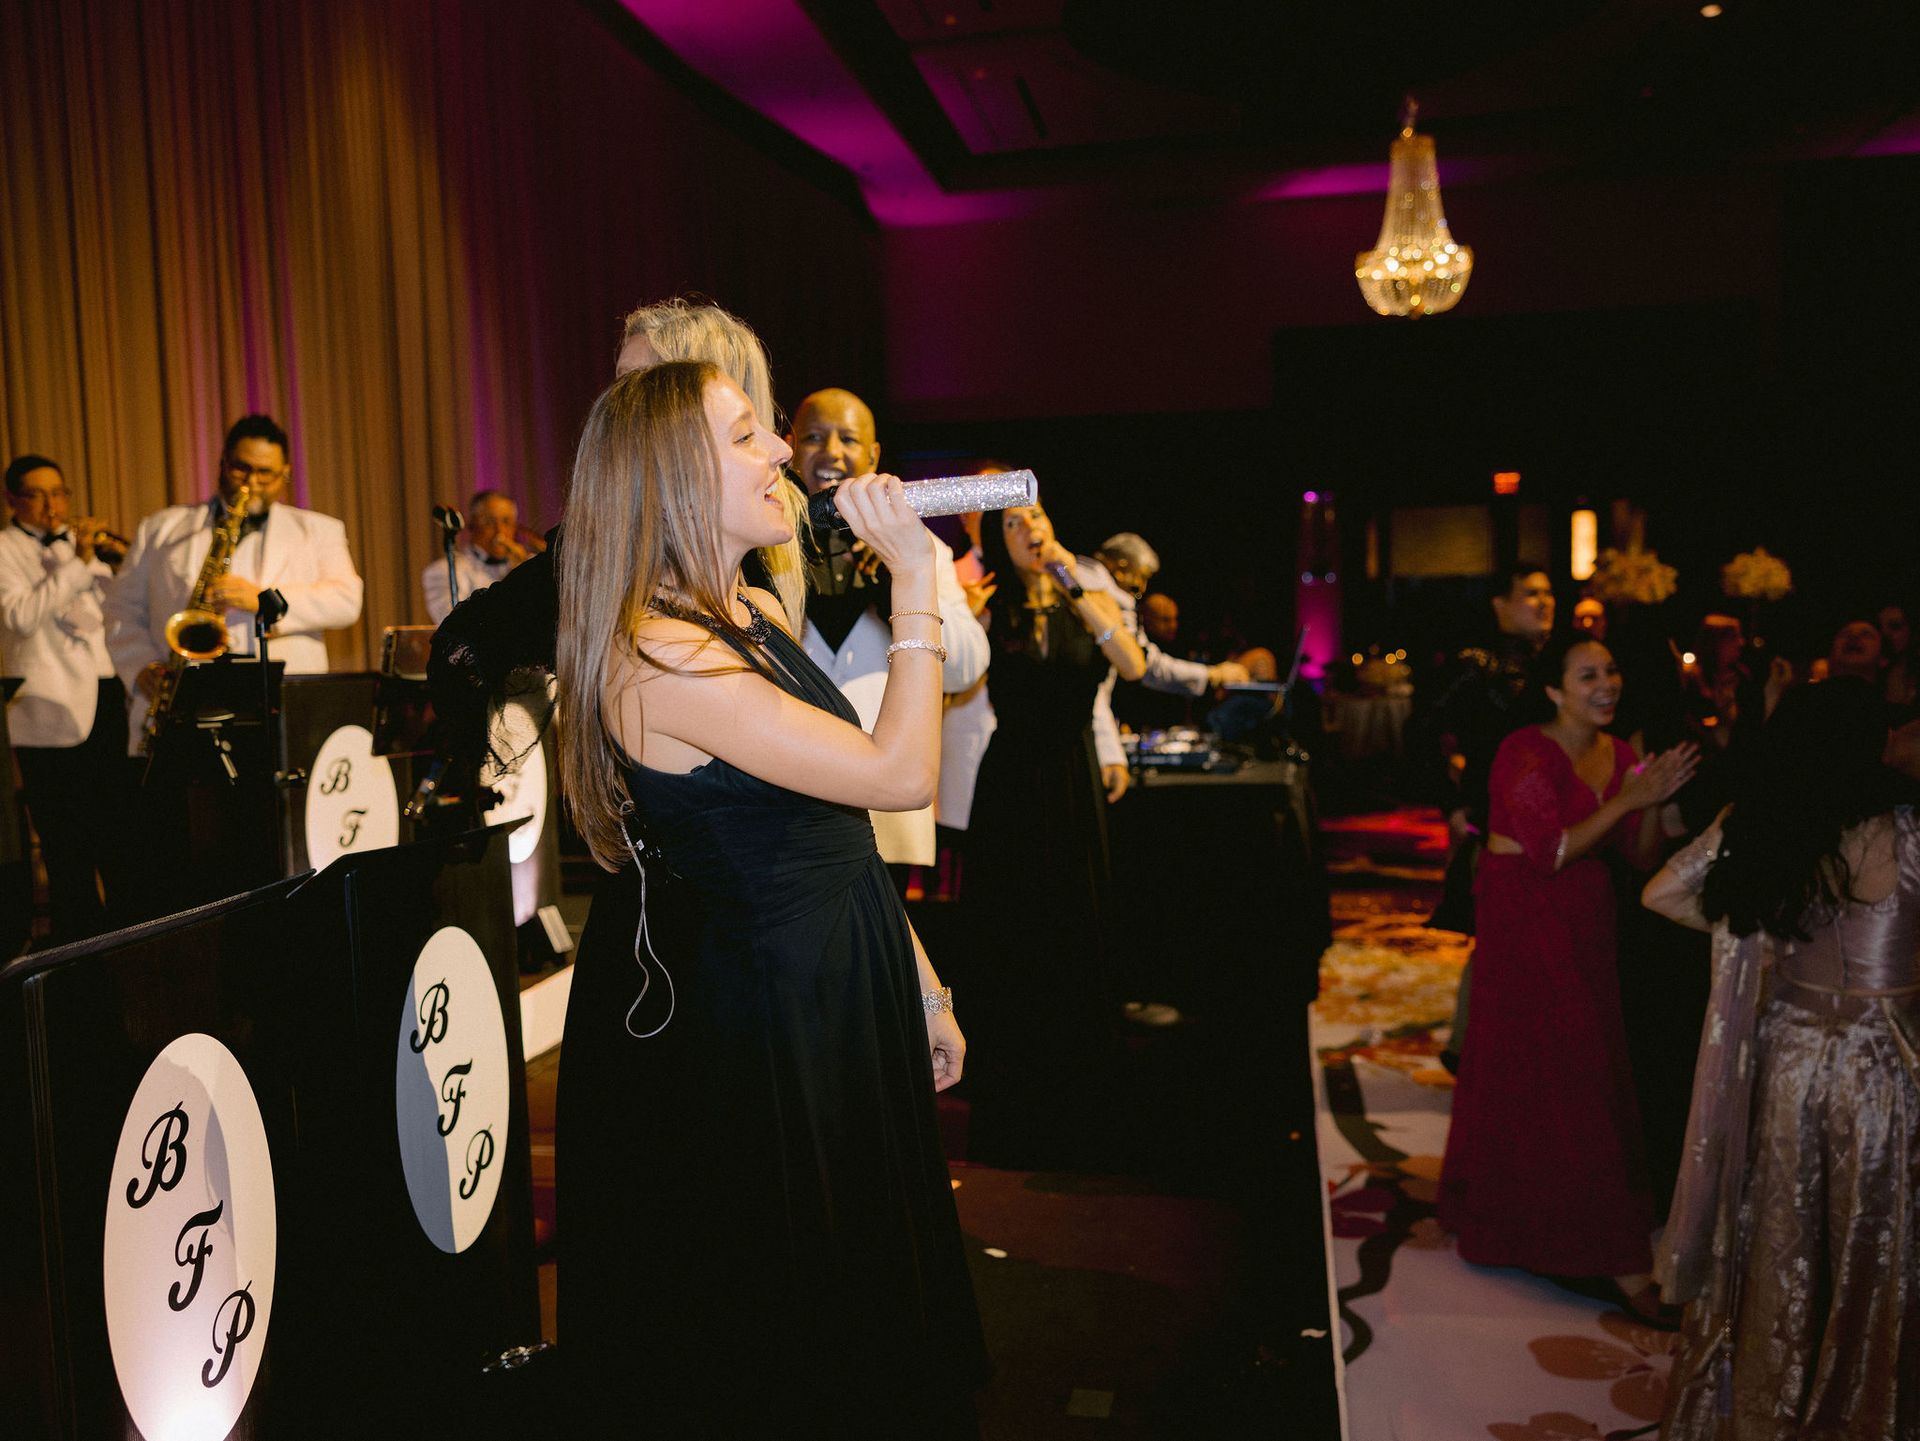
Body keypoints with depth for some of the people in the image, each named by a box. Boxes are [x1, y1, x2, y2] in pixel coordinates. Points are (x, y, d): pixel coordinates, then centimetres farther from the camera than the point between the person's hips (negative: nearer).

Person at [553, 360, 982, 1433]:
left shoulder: (757, 612, 6)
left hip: (848, 1001, 9)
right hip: (766, 1015, -9)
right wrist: (914, 578, -20)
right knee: (792, 1354, 11)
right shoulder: (655, 653, -23)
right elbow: (900, 776, -26)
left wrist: (923, 987, 13)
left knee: (873, 1294, 23)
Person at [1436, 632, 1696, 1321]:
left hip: (1584, 924, 8)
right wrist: (1624, 798, -21)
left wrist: (1655, 799, -14)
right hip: (1525, 921, -8)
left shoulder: (1619, 753, 6)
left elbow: (1642, 853, 3)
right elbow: (1550, 853, -21)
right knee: (1558, 1077, -2)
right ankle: (1618, 1259, 7)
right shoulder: (1527, 753, -17)